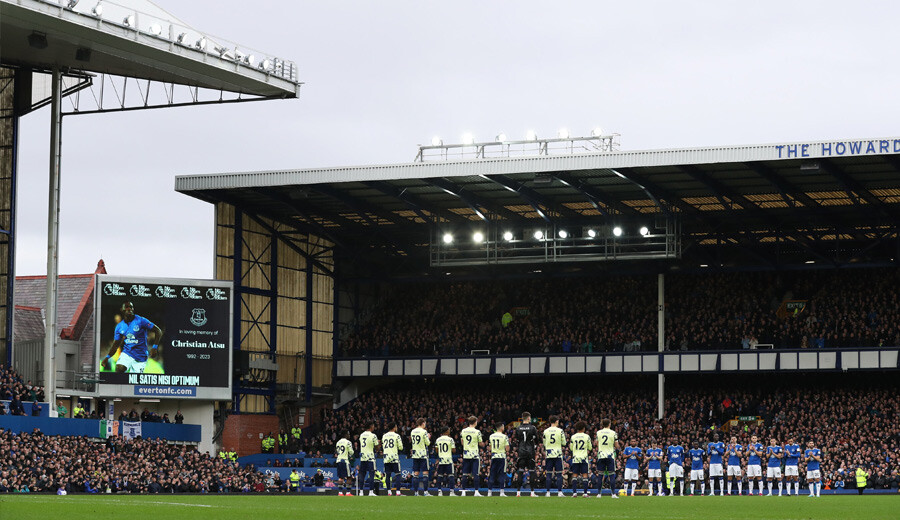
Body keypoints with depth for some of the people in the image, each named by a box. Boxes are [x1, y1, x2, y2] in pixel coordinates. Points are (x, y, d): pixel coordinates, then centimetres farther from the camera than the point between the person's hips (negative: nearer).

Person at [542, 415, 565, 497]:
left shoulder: (545, 431, 2)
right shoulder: (560, 431, -5)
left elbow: (544, 444, 8)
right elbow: (564, 443, 2)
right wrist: (564, 436, 18)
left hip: (548, 454, 2)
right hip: (558, 454, -2)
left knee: (548, 474, 5)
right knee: (559, 473, 2)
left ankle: (548, 492, 3)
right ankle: (559, 492, -2)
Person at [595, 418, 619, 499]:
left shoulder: (598, 432, 4)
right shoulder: (613, 433, -3)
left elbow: (597, 444, 11)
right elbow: (617, 446, 0)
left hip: (601, 455, 2)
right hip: (610, 455, -2)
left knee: (601, 475, 5)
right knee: (611, 475, 0)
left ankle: (599, 493, 3)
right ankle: (613, 493, -5)